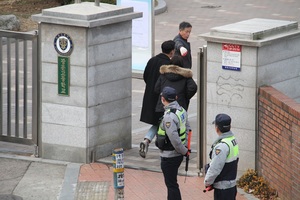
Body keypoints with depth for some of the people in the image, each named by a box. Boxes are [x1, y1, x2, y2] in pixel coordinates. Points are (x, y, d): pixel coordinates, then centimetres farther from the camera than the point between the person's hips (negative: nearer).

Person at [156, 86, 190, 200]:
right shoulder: (181, 110, 3)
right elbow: (187, 128, 14)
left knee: (171, 184, 0)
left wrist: (184, 151, -14)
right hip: (178, 154, 9)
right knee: (171, 183, 23)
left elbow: (174, 138, -27)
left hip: (169, 156, -9)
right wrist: (185, 147, 13)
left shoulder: (169, 116, -26)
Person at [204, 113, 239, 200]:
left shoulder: (222, 146, -24)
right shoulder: (233, 140, 6)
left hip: (223, 188, -10)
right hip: (232, 184, 10)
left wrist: (207, 182, -6)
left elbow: (215, 168, -23)